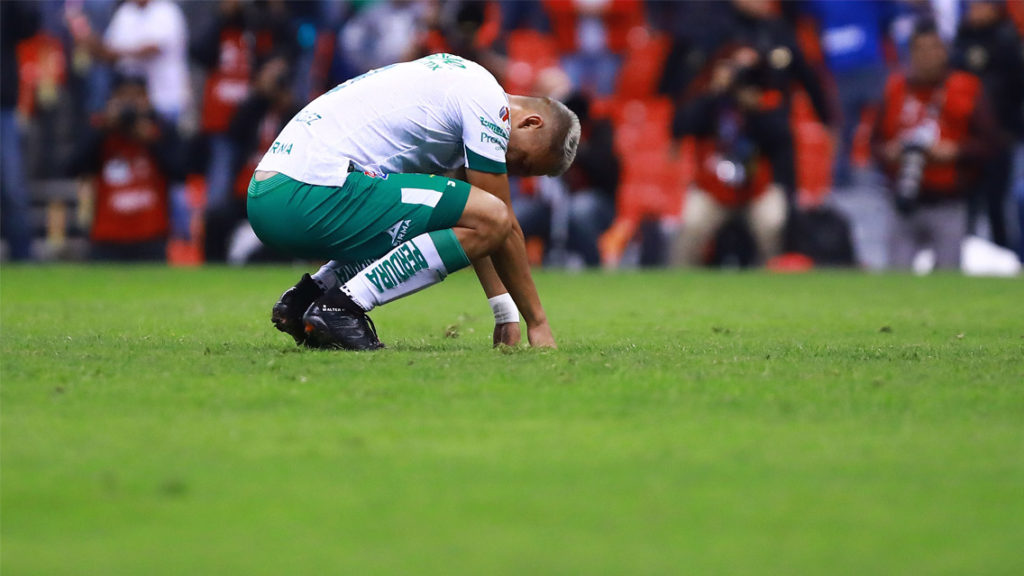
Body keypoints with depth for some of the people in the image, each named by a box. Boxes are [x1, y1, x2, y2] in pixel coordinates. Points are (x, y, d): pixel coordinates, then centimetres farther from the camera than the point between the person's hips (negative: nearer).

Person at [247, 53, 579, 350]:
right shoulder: (489, 101, -1)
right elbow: (501, 221, 1)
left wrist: (505, 314, 31)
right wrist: (537, 322, 10)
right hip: (311, 198, -10)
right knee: (490, 221, -11)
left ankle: (308, 295, 12)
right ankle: (343, 304, -12)